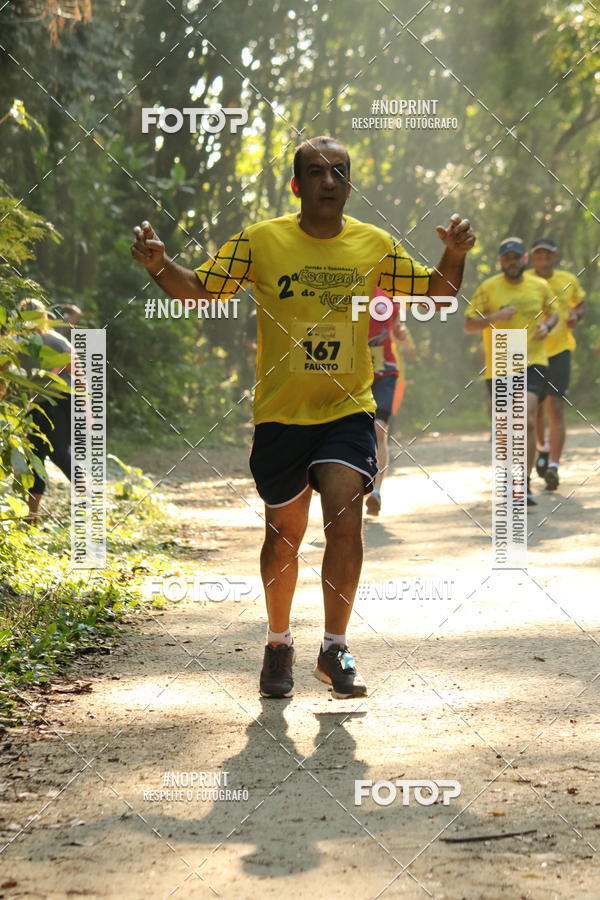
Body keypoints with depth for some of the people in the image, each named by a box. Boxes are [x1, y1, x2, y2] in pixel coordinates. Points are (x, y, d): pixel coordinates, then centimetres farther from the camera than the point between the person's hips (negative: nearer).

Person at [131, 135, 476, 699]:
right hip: (279, 414, 0)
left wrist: (454, 257, -9)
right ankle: (279, 644, 31)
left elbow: (435, 296, 11)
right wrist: (158, 265, -16)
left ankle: (334, 650, -1)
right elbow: (198, 291, 3)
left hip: (348, 410, 0)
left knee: (345, 518, -17)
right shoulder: (260, 240, -3)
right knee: (283, 533, 9)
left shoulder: (375, 245, 2)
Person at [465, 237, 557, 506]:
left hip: (532, 363, 0)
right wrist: (495, 317, -20)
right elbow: (469, 325, -3)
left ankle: (525, 484, -18)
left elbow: (553, 313, 22)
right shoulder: (488, 288, -1)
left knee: (528, 420, -19)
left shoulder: (540, 286, 5)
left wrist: (546, 325, -2)